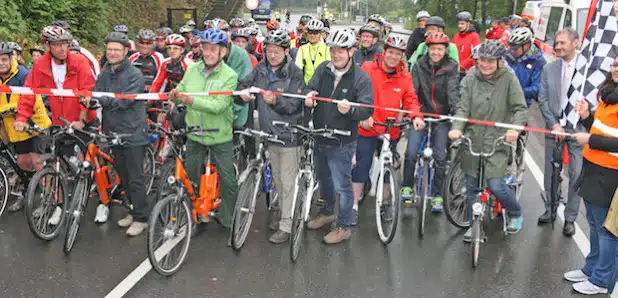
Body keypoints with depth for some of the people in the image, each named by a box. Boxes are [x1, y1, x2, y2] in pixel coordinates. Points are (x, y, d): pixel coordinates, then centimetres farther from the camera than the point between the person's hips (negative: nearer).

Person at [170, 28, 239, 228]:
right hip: (195, 135, 4)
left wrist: (192, 101, -37)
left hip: (220, 137, -4)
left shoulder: (229, 75, -13)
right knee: (192, 179, 15)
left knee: (228, 181, 5)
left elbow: (219, 106, -25)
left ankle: (228, 222, 23)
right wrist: (175, 95, -22)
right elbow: (180, 91, 2)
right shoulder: (192, 70, 0)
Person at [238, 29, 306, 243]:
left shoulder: (295, 74, -14)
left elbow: (293, 105, -19)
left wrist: (276, 101, -38)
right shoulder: (261, 69, 3)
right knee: (277, 178, 20)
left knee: (288, 182, 0)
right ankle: (283, 213, 37)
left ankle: (286, 226, 8)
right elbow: (244, 84, 9)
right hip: (269, 132, 7)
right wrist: (244, 93, -15)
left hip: (289, 134, -6)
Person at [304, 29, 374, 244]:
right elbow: (311, 88, 0)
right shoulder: (323, 69, 1)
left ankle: (344, 226, 21)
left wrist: (350, 110, -37)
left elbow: (367, 109, -16)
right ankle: (327, 212, 47)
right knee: (324, 179, 24)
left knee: (342, 186, 4)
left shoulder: (361, 78, -13)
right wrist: (309, 97, -25)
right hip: (320, 138, 6)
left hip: (342, 143, -6)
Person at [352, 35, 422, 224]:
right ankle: (354, 206, 9)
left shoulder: (405, 75, 2)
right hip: (367, 128, -3)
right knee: (362, 167, -1)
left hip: (390, 130, 4)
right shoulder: (368, 68, -7)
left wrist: (416, 116, -16)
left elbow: (410, 99, 3)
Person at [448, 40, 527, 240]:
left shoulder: (508, 78, -6)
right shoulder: (470, 79, 1)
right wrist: (456, 128, -20)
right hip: (472, 139, 3)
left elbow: (520, 108, -7)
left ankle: (515, 214, 23)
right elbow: (463, 108, -3)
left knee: (495, 185, -8)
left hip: (497, 141, -3)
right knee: (472, 185, 9)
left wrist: (515, 128, -24)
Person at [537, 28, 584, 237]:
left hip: (579, 128, -3)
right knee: (550, 172, 12)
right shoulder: (549, 69, 3)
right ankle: (550, 210, 28)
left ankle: (570, 218, 15)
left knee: (577, 175, 1)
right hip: (554, 126, 3)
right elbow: (543, 100, 2)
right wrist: (554, 124, -6)